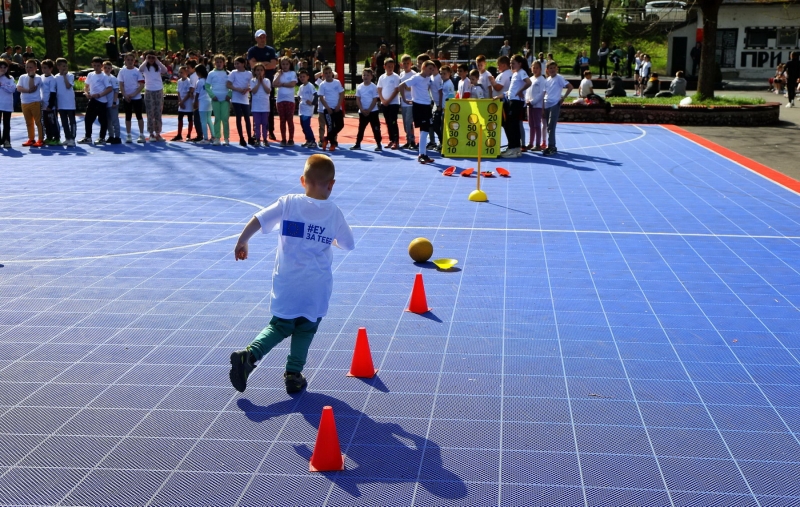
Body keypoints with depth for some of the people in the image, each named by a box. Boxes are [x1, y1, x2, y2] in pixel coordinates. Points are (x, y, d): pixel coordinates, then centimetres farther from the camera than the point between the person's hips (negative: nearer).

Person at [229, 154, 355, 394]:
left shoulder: (288, 203, -4)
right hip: (316, 285, -1)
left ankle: (249, 355, -4)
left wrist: (242, 242, 6)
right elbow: (348, 244, 10)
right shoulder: (334, 213, -2)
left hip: (286, 281, 1)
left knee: (281, 325, 16)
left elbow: (257, 221, -8)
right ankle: (293, 374, 14)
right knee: (305, 328, 17)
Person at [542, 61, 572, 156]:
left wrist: (563, 98, -11)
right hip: (547, 105, 7)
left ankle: (551, 147, -11)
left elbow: (570, 87, -10)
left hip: (555, 105, -7)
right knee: (549, 127, 10)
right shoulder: (547, 80, 13)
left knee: (550, 127, -12)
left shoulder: (559, 78, -5)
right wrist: (542, 106, 11)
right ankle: (552, 147, 17)